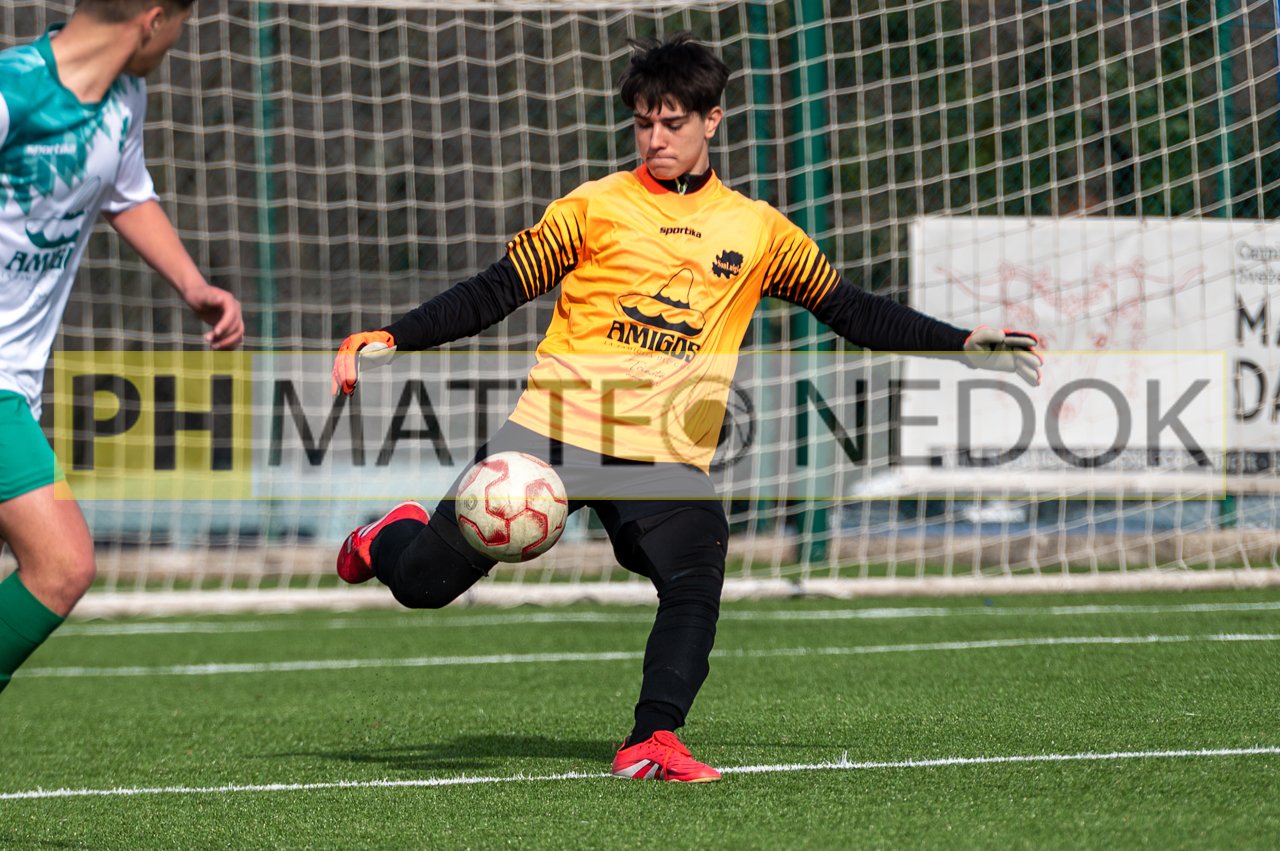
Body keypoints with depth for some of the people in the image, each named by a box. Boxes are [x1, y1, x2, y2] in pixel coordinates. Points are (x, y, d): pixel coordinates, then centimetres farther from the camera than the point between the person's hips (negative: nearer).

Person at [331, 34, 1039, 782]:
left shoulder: (757, 229, 11)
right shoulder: (595, 207, 4)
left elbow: (853, 312, 17)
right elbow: (496, 292, 4)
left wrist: (964, 344, 10)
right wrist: (389, 340, -6)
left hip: (668, 462, 1)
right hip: (552, 435, -1)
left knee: (696, 588, -26)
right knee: (425, 581, 1)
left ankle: (653, 742, -22)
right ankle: (392, 539, 35)